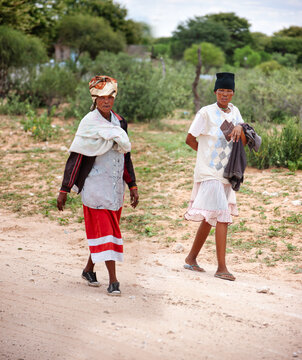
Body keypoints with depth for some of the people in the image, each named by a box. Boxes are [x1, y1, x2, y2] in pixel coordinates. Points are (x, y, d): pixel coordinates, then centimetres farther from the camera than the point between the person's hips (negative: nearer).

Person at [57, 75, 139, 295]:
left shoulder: (119, 122, 8)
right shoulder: (89, 122, -9)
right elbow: (75, 157, -9)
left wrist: (132, 186, 13)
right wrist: (65, 190, -11)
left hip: (115, 187, 6)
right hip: (96, 185, -6)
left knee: (110, 230, 12)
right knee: (103, 230, -6)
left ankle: (89, 270, 30)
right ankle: (113, 281, -5)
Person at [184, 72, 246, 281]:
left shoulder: (234, 112, 10)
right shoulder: (206, 113, -8)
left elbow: (244, 142, 10)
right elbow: (190, 139, -4)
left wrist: (240, 128, -11)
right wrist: (208, 154, 1)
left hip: (226, 174, 7)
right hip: (209, 173, -7)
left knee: (209, 218, 13)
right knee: (222, 217, -14)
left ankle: (192, 258, 26)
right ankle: (221, 268, -11)